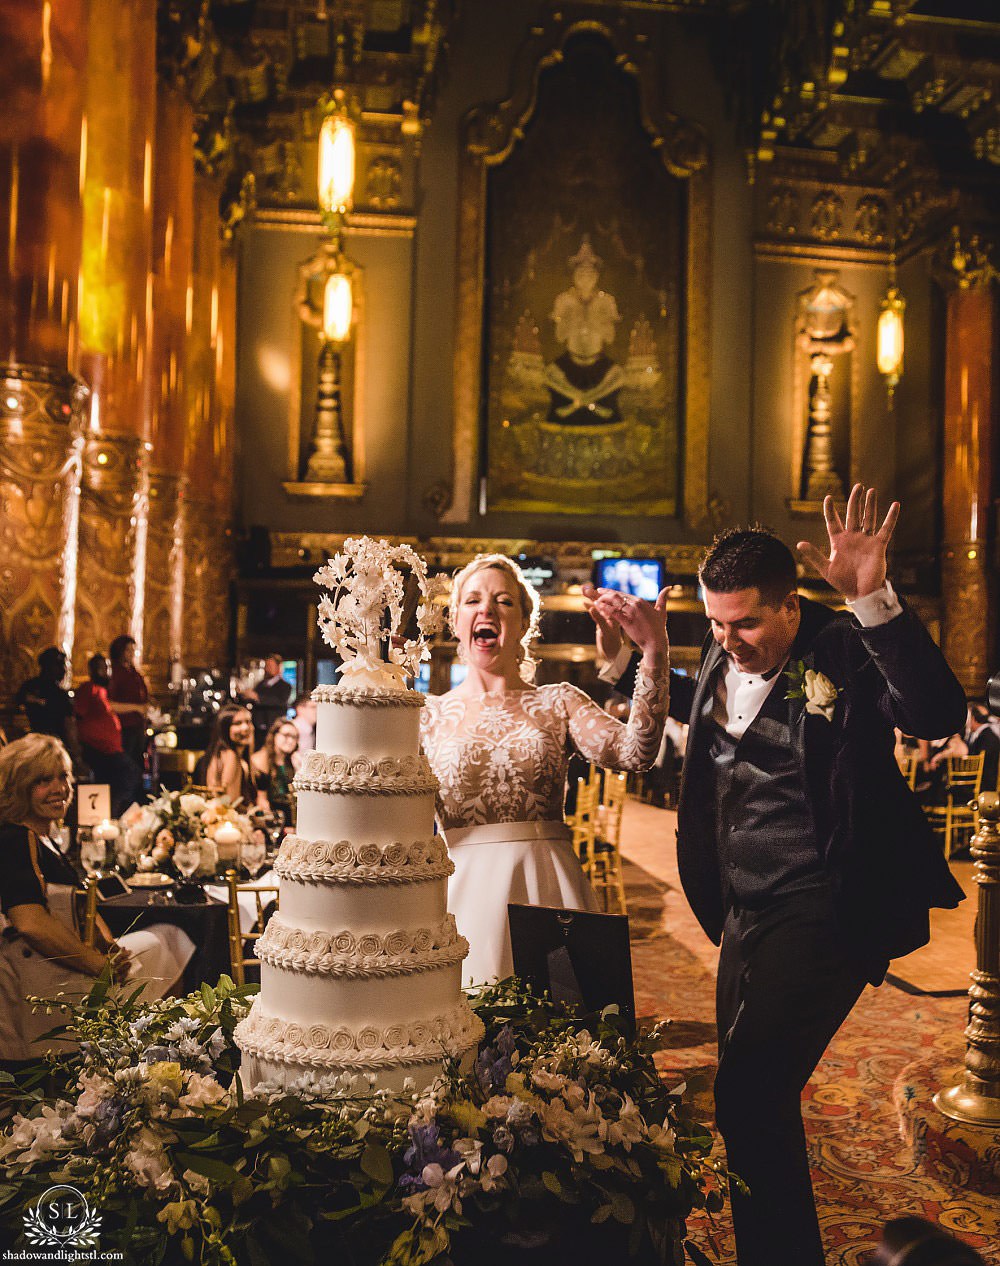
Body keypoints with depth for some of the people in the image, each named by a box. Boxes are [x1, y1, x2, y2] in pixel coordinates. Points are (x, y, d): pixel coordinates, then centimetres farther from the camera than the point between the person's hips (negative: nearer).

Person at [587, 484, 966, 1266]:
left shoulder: (845, 651, -15)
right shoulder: (722, 658, 6)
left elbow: (938, 715, -31)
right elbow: (690, 707, 27)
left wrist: (875, 601, -41)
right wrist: (621, 655, 15)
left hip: (822, 915, -8)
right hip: (744, 913, 8)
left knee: (750, 1092, -14)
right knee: (752, 1092, 18)